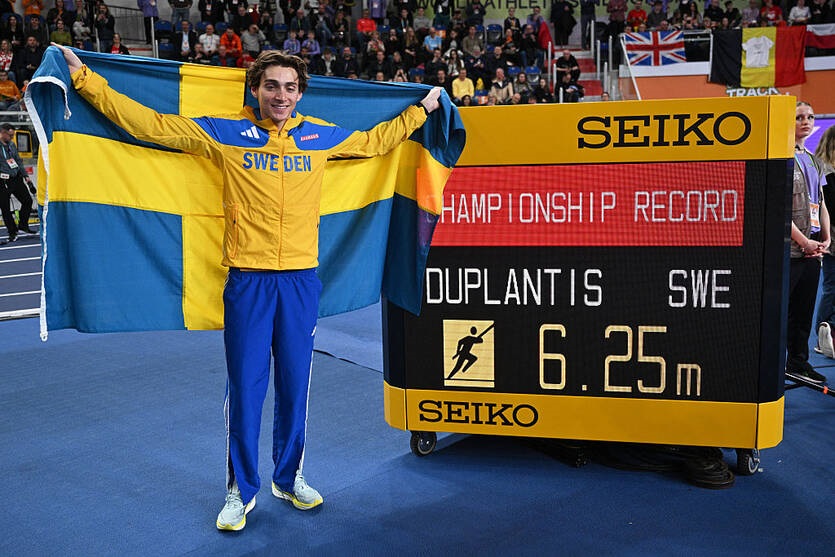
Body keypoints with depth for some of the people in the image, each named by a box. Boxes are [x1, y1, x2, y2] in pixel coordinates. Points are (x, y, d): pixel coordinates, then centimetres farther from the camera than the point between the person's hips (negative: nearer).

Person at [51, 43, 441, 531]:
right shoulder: (224, 134, 2)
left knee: (295, 385, 11)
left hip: (301, 278, 2)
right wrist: (84, 77, 3)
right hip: (247, 280, -2)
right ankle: (242, 491, 20)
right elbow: (150, 124, 3)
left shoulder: (321, 136, 9)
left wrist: (422, 109, 30)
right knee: (245, 387, 3)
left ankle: (289, 479, 29)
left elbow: (376, 141, 25)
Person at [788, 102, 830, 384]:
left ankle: (799, 361, 22)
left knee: (805, 309, 13)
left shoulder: (814, 162, 17)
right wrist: (805, 242, -14)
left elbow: (821, 204, 20)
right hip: (788, 247, -8)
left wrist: (825, 239, 6)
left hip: (813, 249, 8)